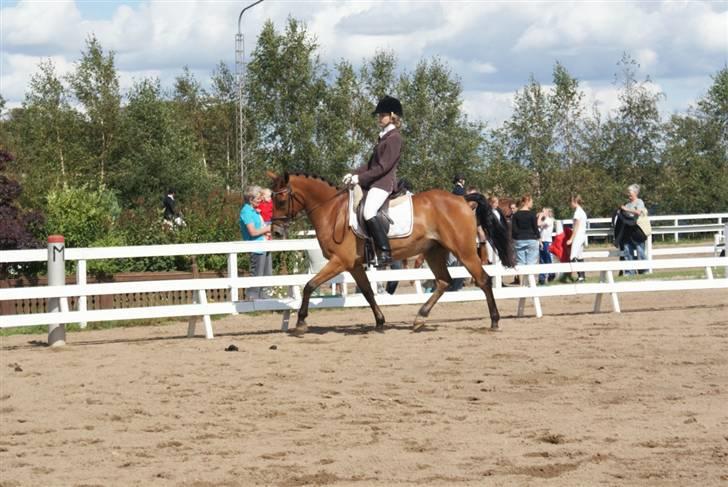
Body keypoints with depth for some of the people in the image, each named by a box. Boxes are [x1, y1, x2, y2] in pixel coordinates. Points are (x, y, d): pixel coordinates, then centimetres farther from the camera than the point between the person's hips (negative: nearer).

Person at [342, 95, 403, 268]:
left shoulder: (394, 137, -10)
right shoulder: (384, 137, 20)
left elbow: (384, 166, -17)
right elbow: (372, 163, 21)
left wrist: (360, 178, -18)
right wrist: (353, 174, 8)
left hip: (384, 182, -11)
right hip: (375, 182, 11)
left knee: (368, 213, -30)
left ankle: (385, 252, -30)